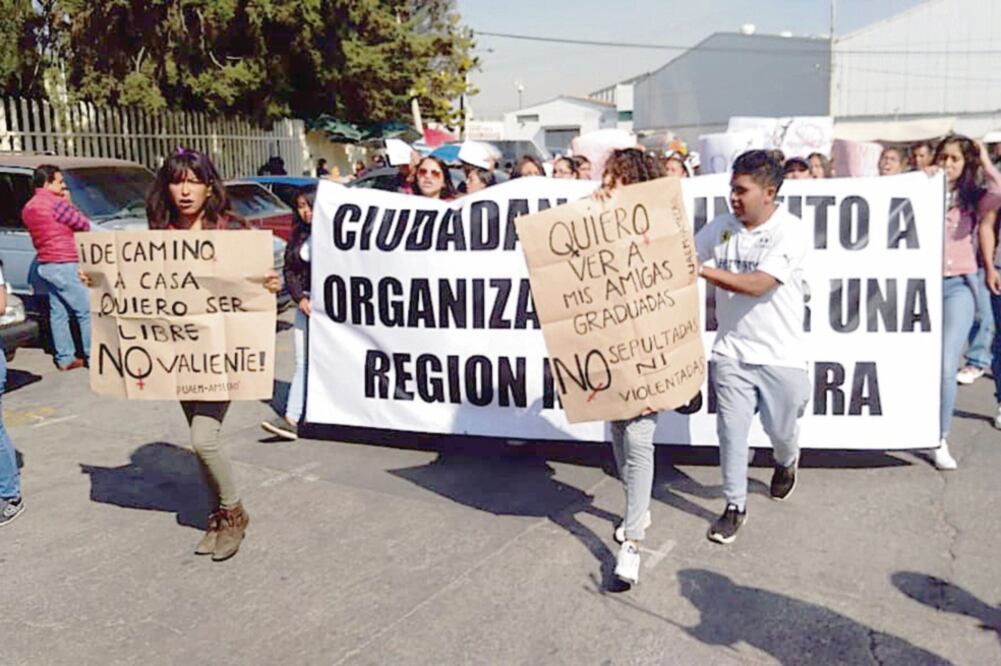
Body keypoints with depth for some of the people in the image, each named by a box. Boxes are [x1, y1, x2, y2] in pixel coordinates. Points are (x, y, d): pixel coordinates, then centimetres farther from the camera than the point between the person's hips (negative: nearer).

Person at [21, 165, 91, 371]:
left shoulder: (28, 208, 13)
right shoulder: (56, 203, -14)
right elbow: (84, 225, -7)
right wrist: (68, 203, 6)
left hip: (45, 266, 9)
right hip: (63, 265, -9)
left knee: (58, 313, 9)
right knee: (86, 311, -5)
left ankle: (65, 358, 11)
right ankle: (92, 355, -4)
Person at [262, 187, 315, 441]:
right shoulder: (298, 235, 10)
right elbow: (289, 270, 10)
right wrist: (300, 298, -5)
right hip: (306, 303, 6)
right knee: (302, 363, 4)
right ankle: (292, 419, 5)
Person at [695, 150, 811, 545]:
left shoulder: (791, 231, -14)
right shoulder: (721, 227, 0)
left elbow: (757, 285, -24)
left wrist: (703, 269, -28)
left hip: (780, 354, -2)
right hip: (731, 352, 2)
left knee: (781, 430, 15)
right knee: (731, 432, 2)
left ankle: (786, 463, 50)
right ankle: (735, 506, 19)